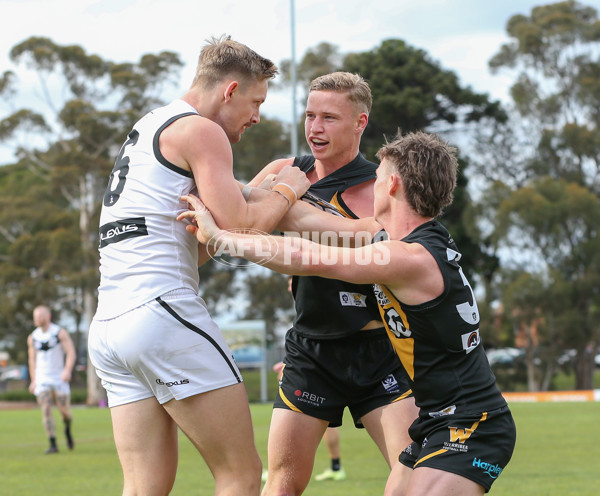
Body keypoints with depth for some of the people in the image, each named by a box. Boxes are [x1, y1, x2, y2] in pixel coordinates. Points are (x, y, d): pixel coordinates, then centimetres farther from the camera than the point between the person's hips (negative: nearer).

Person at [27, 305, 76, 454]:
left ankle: (68, 430, 31)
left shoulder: (60, 333, -4)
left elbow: (71, 353, -11)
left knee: (65, 410, -2)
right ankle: (53, 444, -9)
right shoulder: (33, 337, 8)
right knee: (46, 410, -11)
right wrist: (33, 381, 18)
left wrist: (68, 370, -27)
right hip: (42, 380, 2)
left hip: (59, 378, -2)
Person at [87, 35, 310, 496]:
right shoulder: (201, 131, -2)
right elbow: (239, 228, -12)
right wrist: (286, 191, 6)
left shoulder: (147, 128, 26)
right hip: (163, 310, -9)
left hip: (107, 327, 9)